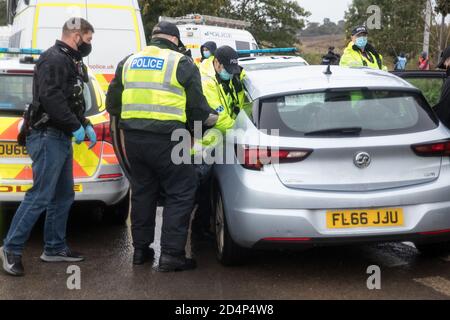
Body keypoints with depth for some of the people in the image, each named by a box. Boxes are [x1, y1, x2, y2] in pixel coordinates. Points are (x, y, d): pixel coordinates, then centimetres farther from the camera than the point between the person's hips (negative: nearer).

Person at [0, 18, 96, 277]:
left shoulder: (69, 62, 19)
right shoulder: (54, 59, -13)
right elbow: (50, 98, -25)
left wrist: (86, 125, 12)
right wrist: (76, 127, -20)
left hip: (62, 138, 11)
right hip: (48, 136, -11)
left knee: (63, 197, 13)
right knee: (40, 196, -10)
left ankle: (55, 248, 22)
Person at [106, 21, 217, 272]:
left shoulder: (129, 62, 16)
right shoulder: (182, 64, 0)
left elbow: (113, 104, 19)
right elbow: (197, 107, -1)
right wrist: (211, 119, 19)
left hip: (133, 137, 6)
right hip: (166, 138, -6)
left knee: (143, 191, 19)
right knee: (181, 194, 3)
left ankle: (141, 249, 25)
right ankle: (171, 255, -1)